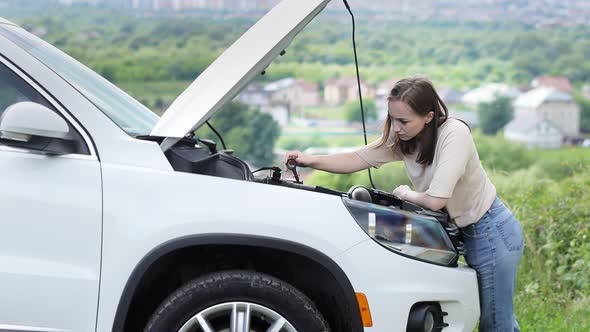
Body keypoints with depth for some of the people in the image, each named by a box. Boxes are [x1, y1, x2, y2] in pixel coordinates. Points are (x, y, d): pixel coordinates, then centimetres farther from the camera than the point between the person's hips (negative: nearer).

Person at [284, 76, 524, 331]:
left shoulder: (454, 133, -28)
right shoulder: (402, 137, -6)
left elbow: (435, 200, -32)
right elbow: (358, 159, 1)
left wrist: (406, 194, -11)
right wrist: (310, 161, -11)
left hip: (491, 231, -8)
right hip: (468, 232, 8)